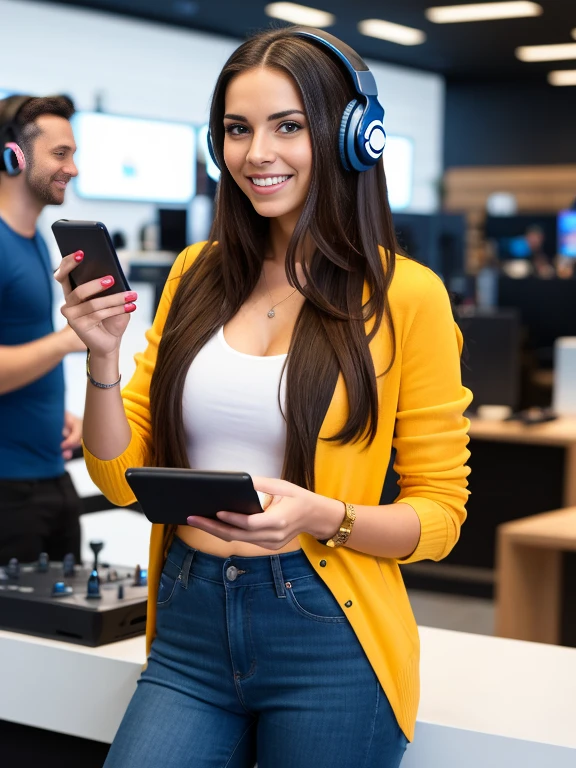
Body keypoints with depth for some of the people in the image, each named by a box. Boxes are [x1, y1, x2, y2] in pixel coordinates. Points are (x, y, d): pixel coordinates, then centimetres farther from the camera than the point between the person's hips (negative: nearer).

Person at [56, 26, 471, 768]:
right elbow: (120, 478, 7)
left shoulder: (405, 296, -8)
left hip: (327, 644, -3)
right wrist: (102, 355, -9)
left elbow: (440, 514, -3)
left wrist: (322, 517, -21)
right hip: (189, 628, 3)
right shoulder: (195, 278, 5)